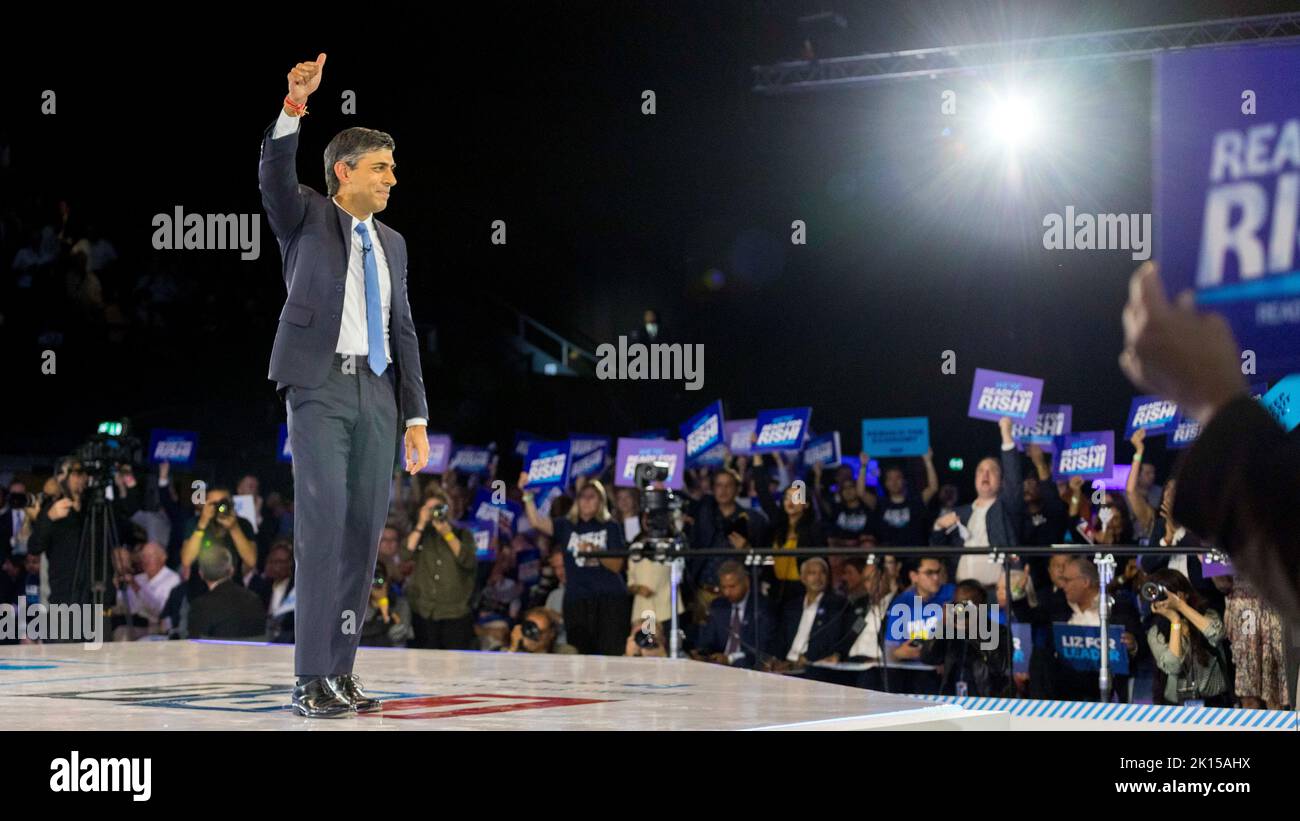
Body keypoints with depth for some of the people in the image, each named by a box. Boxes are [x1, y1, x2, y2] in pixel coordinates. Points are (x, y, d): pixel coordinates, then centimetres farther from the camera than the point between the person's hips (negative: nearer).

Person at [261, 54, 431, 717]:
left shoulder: (392, 244, 19)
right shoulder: (306, 218, 6)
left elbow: (403, 332, 18)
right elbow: (274, 174, -16)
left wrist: (416, 416, 12)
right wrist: (295, 105, -30)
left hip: (378, 392, 5)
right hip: (320, 385, -5)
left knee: (365, 530, 2)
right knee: (323, 523, -12)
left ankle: (342, 671, 8)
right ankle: (311, 681, -12)